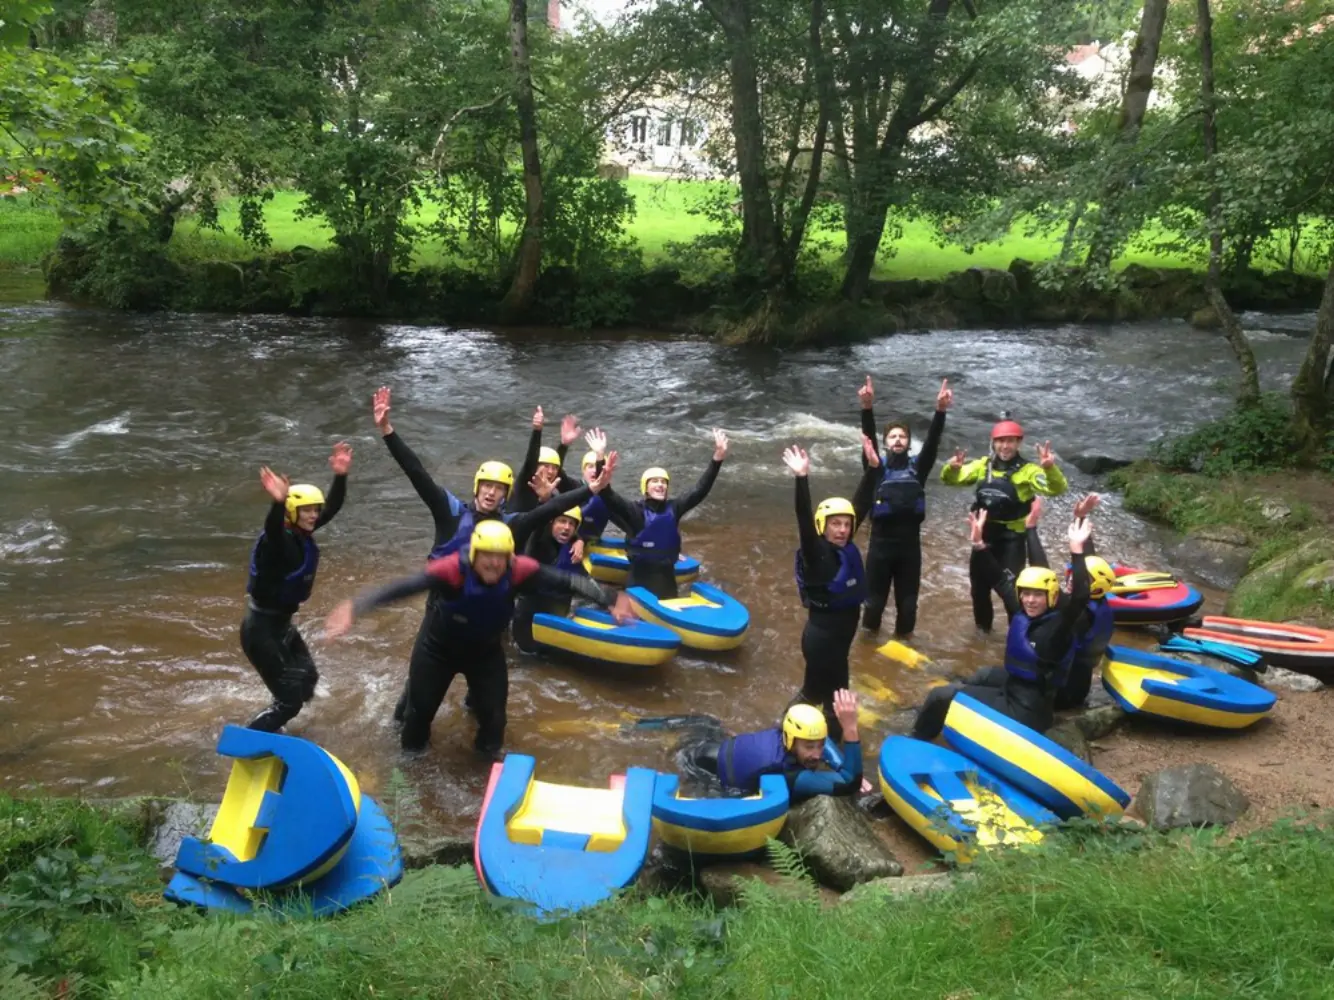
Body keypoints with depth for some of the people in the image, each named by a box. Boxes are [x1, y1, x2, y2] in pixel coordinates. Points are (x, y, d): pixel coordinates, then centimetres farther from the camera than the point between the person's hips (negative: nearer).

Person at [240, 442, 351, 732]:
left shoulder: (302, 534, -1)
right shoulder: (278, 539, -25)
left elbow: (331, 508, -2)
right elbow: (273, 529, -48)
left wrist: (340, 476, -16)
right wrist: (278, 503, -68)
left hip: (281, 622, 9)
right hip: (262, 628, -9)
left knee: (307, 679, 22)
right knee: (290, 698, -5)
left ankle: (266, 732, 39)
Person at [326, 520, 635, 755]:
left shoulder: (519, 571, -31)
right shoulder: (453, 569, -40)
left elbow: (566, 581, -30)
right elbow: (405, 586, -48)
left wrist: (608, 600, -40)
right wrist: (356, 607, -61)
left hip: (486, 651, 2)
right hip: (438, 648, -2)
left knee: (493, 715, 5)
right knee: (421, 706, 14)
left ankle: (489, 754, 40)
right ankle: (411, 751, 48)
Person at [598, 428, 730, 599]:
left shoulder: (673, 509, 1)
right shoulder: (635, 511, -10)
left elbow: (700, 490, -1)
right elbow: (607, 495, -23)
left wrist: (717, 459, -10)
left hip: (667, 578, 4)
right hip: (641, 578, -4)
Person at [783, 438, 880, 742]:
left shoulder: (846, 547, 1)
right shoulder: (815, 551, -15)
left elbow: (861, 504, 1)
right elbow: (804, 518, -31)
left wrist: (872, 468, -4)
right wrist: (802, 478, -41)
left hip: (843, 629, 7)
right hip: (822, 632, -7)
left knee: (817, 689, 20)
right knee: (832, 694, 0)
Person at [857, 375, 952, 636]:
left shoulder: (918, 466, 6)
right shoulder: (877, 467, 2)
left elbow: (932, 443, -8)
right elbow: (868, 439, -14)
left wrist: (940, 411, -24)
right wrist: (868, 408, -31)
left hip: (910, 543, 2)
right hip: (881, 543, -2)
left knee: (907, 602, 9)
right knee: (874, 600, 6)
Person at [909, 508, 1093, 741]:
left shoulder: (1058, 626, -22)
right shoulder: (1021, 611, -2)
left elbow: (1080, 598, -39)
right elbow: (999, 580, 4)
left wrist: (1077, 550, -44)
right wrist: (980, 545, -5)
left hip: (1025, 711, -8)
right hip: (1013, 687, 8)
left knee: (940, 697, -7)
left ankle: (917, 743, 17)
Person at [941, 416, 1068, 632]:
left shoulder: (1027, 470, -10)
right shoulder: (982, 466, 2)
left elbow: (1056, 489, -23)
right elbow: (950, 480, 3)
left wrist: (1050, 468, -44)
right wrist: (952, 467, -21)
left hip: (1012, 539, -5)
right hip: (984, 535, 5)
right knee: (979, 586, 17)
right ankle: (982, 629, 37)